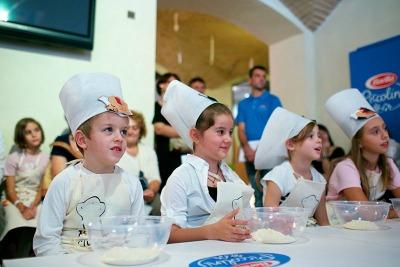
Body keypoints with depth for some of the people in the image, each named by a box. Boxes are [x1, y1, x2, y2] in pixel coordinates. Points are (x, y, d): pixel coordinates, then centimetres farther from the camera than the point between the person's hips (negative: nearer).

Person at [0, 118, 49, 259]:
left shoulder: (46, 159, 5)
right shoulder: (13, 158, 3)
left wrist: (33, 207, -16)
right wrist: (22, 207, -18)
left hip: (36, 201, 1)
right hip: (15, 201, 0)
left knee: (32, 227, -31)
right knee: (19, 226, -31)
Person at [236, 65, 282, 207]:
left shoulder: (273, 100, 7)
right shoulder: (243, 104, 17)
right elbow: (241, 129, 8)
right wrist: (247, 147, -12)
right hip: (249, 150, 3)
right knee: (256, 190, 6)